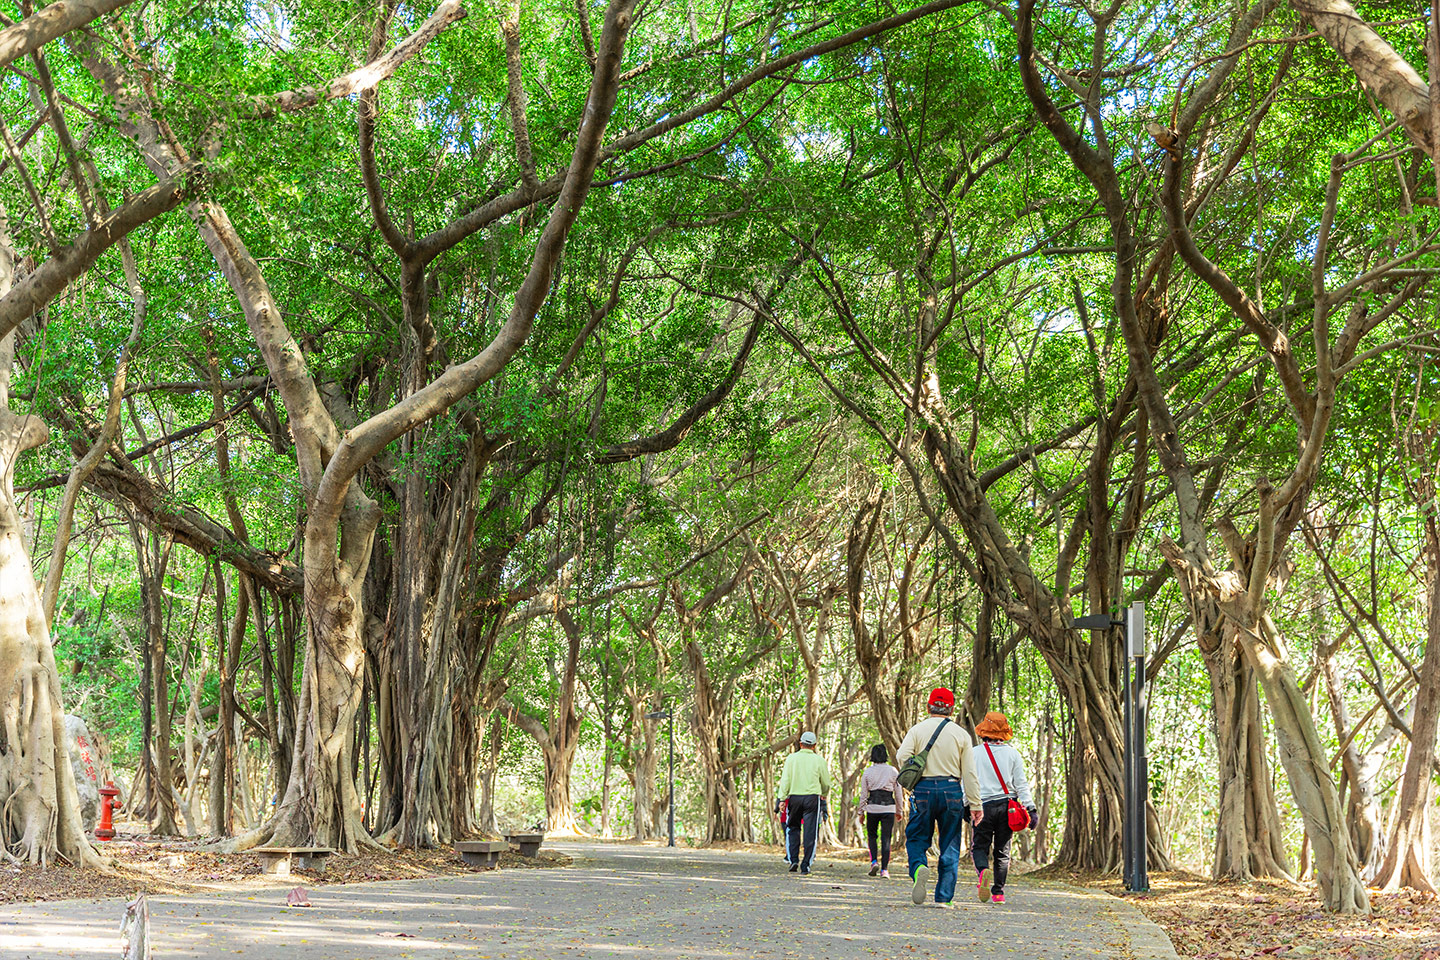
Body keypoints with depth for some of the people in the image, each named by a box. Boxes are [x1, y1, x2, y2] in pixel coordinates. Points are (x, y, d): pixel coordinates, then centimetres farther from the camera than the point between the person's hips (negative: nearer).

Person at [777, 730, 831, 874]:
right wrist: (824, 794, 29)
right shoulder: (819, 760, 1)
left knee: (793, 828, 15)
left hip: (794, 797, 1)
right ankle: (805, 865, -1)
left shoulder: (791, 758, 1)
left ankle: (794, 860, 5)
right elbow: (826, 783, 9)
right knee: (810, 831, 2)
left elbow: (785, 780, -3)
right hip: (812, 798, -1)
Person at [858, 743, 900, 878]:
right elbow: (898, 792, 6)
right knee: (886, 839, 2)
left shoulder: (867, 772, 1)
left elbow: (863, 794, 4)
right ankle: (884, 869, -3)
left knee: (871, 836, 18)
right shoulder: (893, 771, 2)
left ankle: (874, 861, -1)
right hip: (888, 807, 0)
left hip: (872, 807, 0)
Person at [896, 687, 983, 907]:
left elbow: (902, 756, -13)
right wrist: (975, 804, 4)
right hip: (951, 791, 1)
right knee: (949, 846, 7)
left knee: (916, 839, 10)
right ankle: (944, 897, 4)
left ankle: (918, 868, -22)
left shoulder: (918, 729, 3)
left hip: (923, 790, -1)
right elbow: (969, 773, 2)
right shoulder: (961, 734, 4)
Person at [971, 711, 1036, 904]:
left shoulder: (975, 753, -1)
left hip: (984, 806, -2)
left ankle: (983, 871, -24)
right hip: (1007, 806, 2)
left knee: (980, 847, 7)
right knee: (1002, 851, 9)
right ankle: (998, 892, 5)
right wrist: (1030, 808, 3)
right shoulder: (1012, 753, 2)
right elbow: (1021, 784, 1)